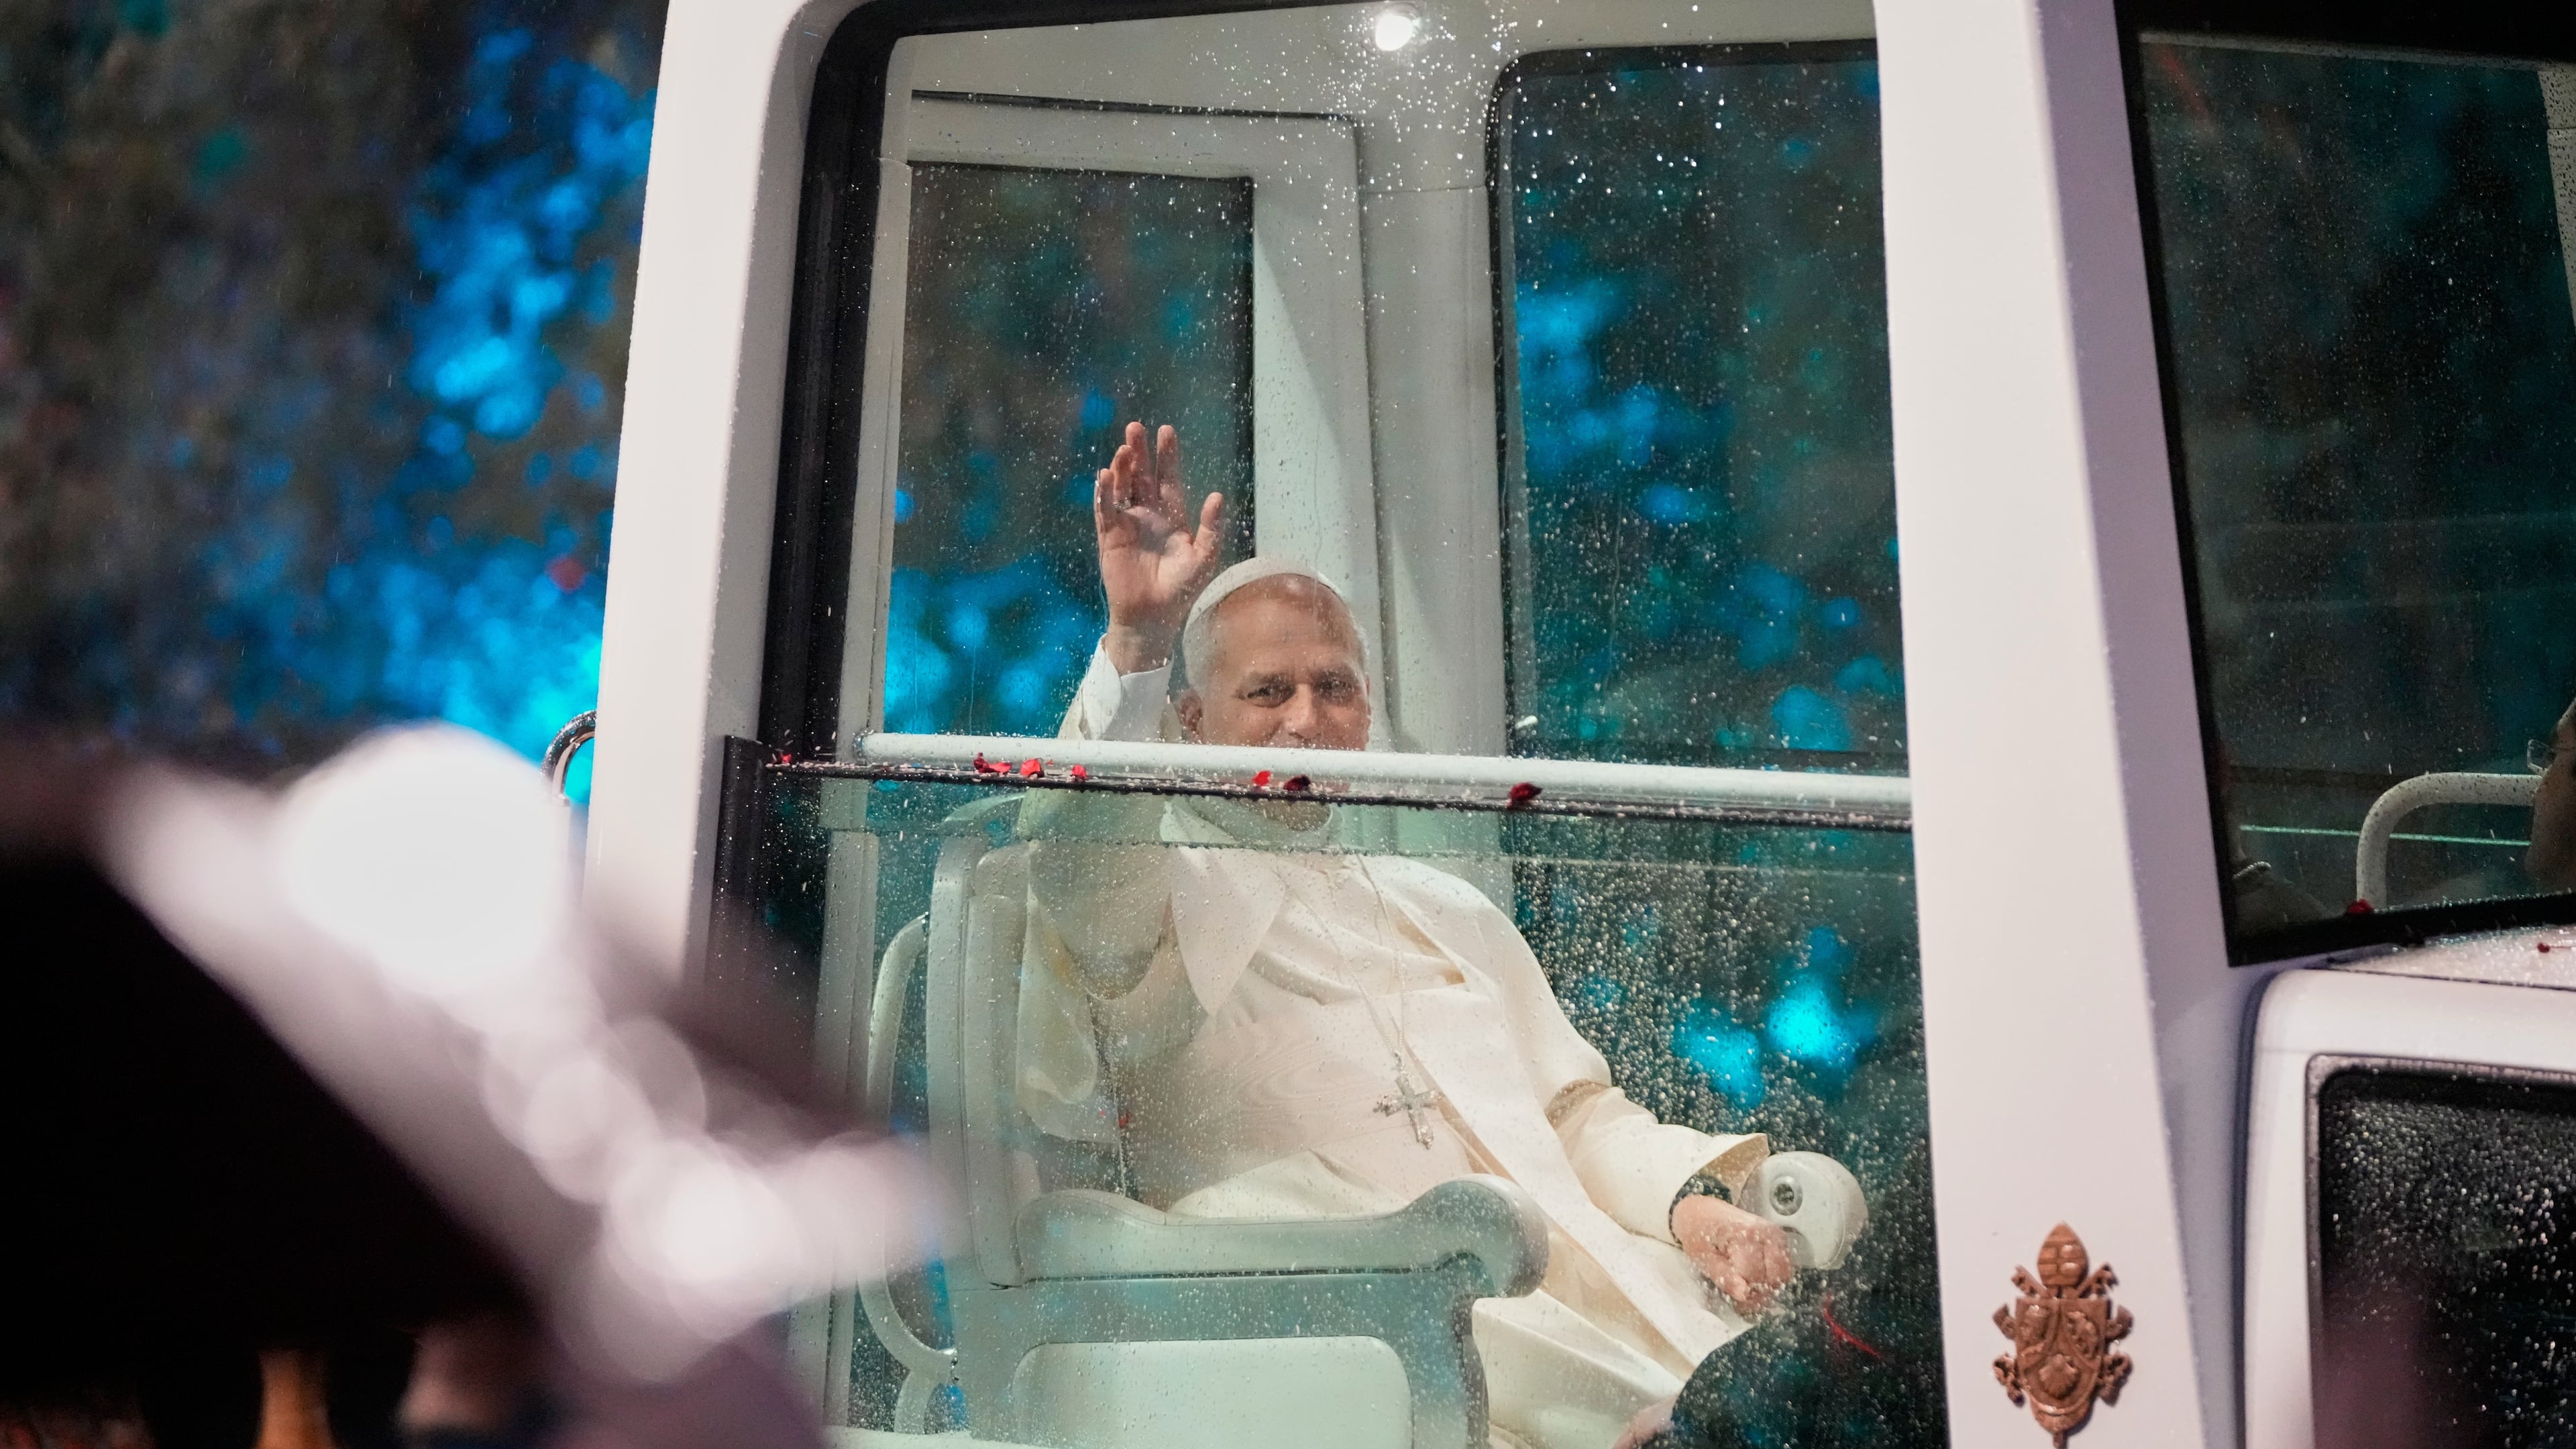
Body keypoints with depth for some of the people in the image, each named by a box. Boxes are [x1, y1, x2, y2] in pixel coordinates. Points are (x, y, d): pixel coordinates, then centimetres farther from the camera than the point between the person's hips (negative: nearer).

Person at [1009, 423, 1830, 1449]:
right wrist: (1135, 646, -27)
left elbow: (1581, 1113, 24)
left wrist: (1693, 1202, 3)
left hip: (1568, 1277, 6)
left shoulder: (1451, 912, 30)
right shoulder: (1160, 893, 12)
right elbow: (1080, 868, -13)